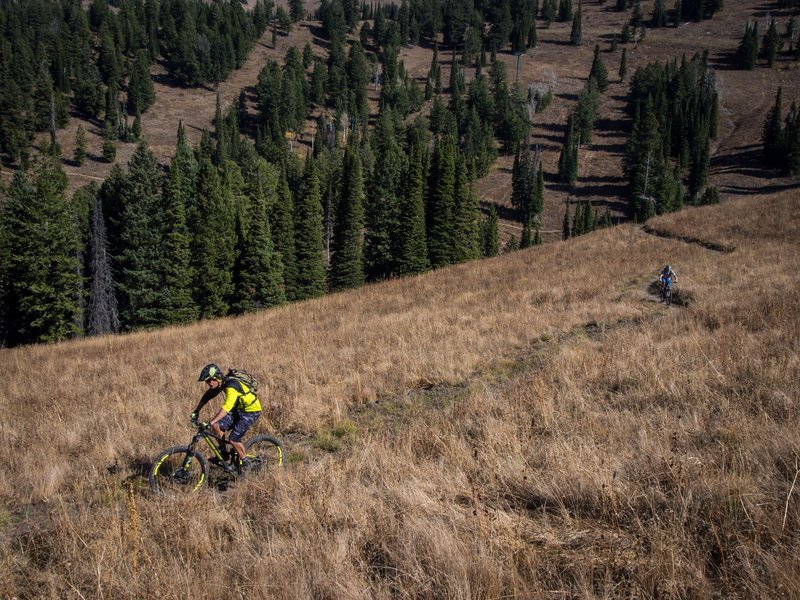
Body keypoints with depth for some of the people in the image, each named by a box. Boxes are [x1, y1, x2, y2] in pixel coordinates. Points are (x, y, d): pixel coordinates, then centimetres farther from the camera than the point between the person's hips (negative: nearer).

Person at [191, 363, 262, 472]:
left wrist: (210, 422, -47)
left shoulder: (231, 386, -31)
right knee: (217, 426, -10)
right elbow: (207, 396, 10)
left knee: (233, 440, -15)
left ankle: (245, 463, 8)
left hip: (251, 411, -8)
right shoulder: (220, 383, -5)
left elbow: (226, 408, -42)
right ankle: (223, 454, 7)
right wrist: (196, 411, 5)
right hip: (238, 409, 8)